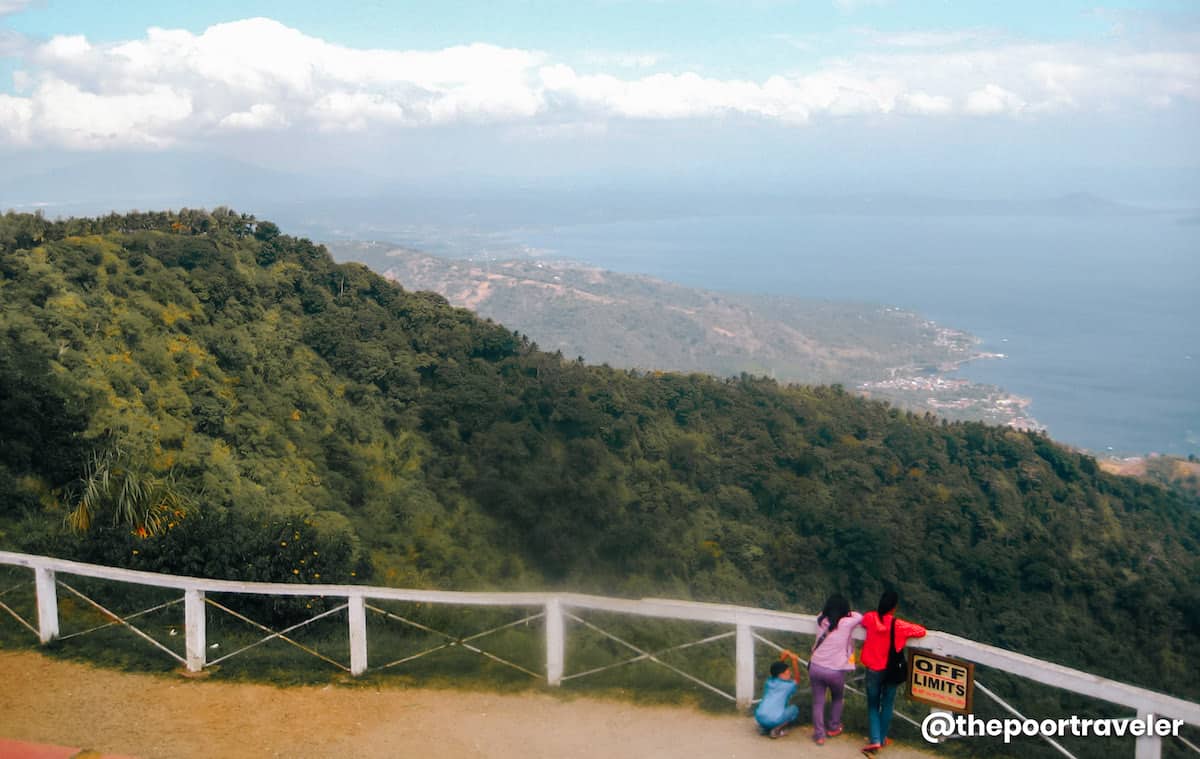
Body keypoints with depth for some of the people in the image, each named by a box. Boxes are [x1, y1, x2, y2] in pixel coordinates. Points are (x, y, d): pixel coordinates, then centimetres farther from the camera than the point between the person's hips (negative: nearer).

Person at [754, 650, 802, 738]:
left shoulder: (769, 682, 18)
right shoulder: (789, 685, 7)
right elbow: (797, 680, 29)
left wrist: (782, 659, 30)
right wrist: (794, 661, 24)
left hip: (760, 718, 5)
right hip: (775, 720, -5)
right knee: (794, 708, 22)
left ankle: (766, 727, 14)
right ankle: (776, 730, 5)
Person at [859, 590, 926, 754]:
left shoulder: (870, 618, -13)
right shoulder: (899, 625, -19)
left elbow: (863, 621, 11)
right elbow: (922, 631, -10)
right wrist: (907, 630, 5)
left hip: (873, 670, 1)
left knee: (873, 705, 14)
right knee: (887, 705, 18)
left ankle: (874, 740, 1)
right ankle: (882, 739, 28)